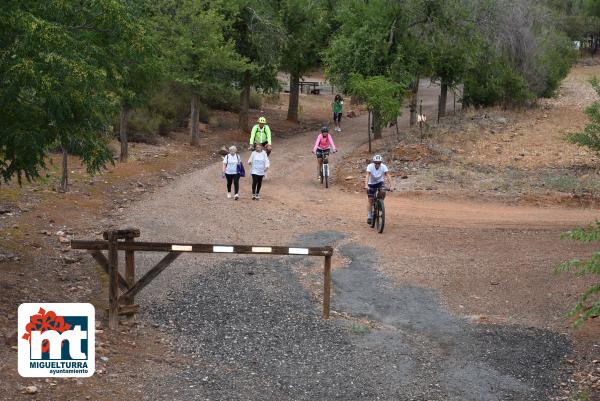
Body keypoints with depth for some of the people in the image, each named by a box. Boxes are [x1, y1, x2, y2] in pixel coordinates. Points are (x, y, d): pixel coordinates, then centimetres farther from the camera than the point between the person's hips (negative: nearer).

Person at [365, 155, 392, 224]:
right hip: (371, 184, -1)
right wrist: (366, 185, -52)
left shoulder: (384, 167, -23)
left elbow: (388, 176, -31)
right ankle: (369, 216, 3)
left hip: (380, 183, 1)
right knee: (370, 200, -6)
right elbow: (367, 176, -37)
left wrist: (390, 186, -45)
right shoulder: (370, 166, -26)